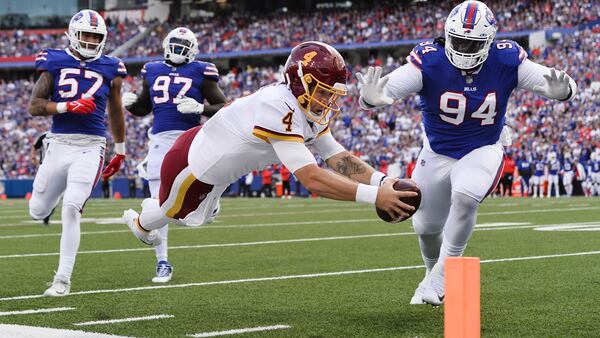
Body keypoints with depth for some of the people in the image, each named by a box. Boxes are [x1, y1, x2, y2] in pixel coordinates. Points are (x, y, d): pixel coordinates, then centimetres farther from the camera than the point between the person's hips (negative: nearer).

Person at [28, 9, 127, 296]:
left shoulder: (109, 69, 6)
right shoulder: (54, 62, 2)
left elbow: (116, 113, 19)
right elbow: (35, 107, -3)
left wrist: (120, 151, 24)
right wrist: (67, 106, -18)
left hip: (90, 147, -1)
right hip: (59, 143, 1)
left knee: (71, 209, -15)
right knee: (38, 212, 9)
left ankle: (63, 279, -5)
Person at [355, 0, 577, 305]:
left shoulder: (506, 61, -20)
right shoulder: (430, 62, -24)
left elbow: (565, 86, -15)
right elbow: (387, 90, -33)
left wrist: (561, 90, -41)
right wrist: (371, 98, -58)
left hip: (483, 151, -2)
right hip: (436, 153, 2)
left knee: (464, 197, -32)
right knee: (426, 228, 15)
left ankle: (442, 273, -13)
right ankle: (434, 275, 48)